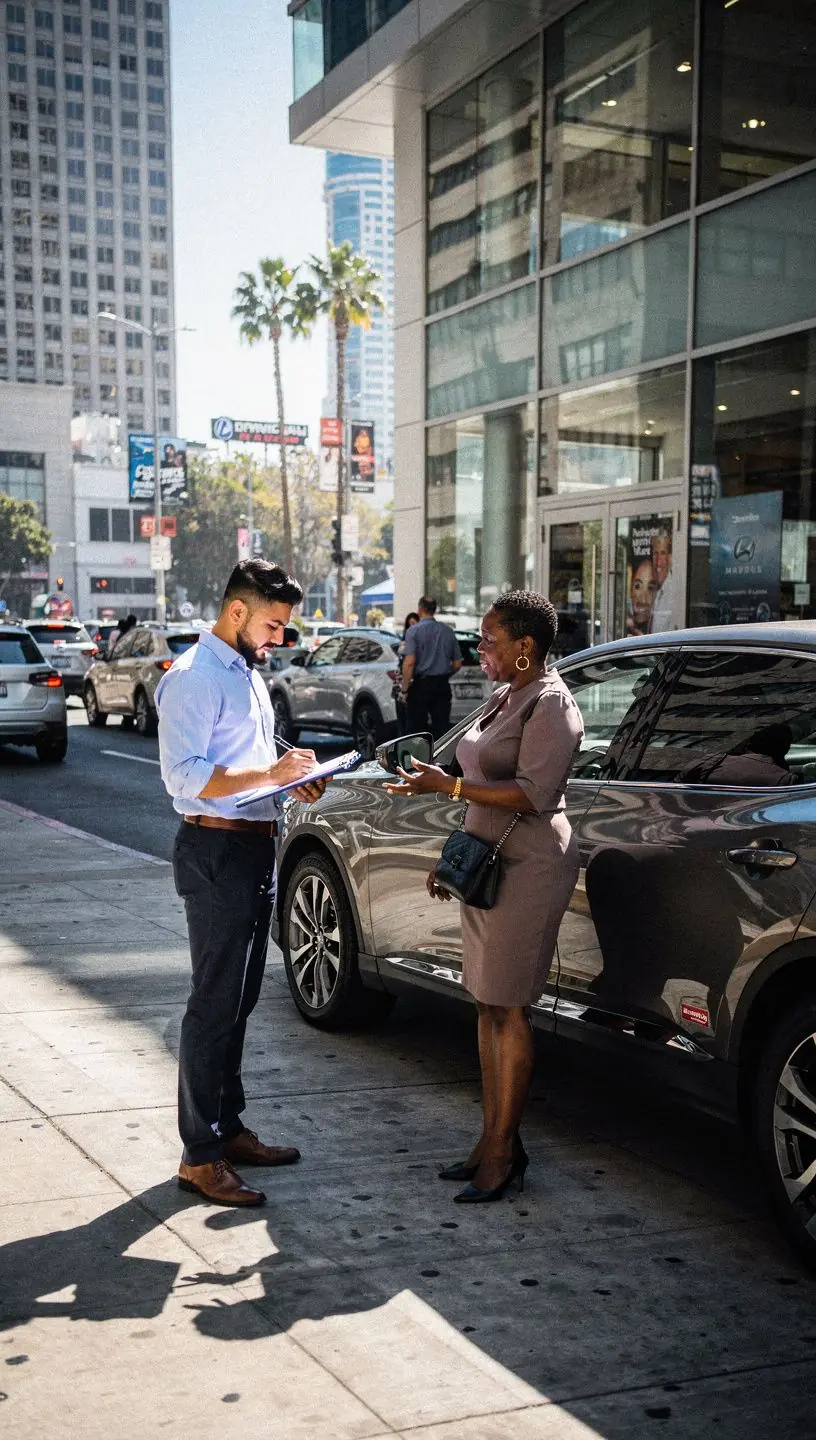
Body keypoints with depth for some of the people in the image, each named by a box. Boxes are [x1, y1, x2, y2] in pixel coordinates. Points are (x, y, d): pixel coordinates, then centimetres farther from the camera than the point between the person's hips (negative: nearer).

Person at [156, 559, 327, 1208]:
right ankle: (199, 1156, 2)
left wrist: (295, 778, 7)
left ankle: (228, 1128, 28)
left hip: (256, 846, 10)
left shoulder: (249, 675, 17)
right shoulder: (194, 678, -14)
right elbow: (184, 776, -22)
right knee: (215, 1003, -5)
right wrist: (270, 774, -24)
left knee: (239, 1000, 16)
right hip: (216, 850, -10)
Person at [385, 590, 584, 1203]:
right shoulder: (505, 699, 17)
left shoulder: (550, 705, -13)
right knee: (488, 1006, 11)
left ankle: (503, 1151, 3)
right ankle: (493, 1139, 19)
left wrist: (448, 785, -22)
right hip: (489, 865, 10)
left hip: (528, 869, -10)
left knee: (506, 1009, -5)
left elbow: (533, 795, -22)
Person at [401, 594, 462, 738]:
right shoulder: (448, 632, 7)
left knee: (417, 727, 1)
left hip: (420, 685, -4)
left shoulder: (414, 631, -7)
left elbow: (409, 662, -16)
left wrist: (405, 689, -11)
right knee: (442, 726, 6)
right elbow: (457, 664, 10)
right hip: (443, 686, 4)